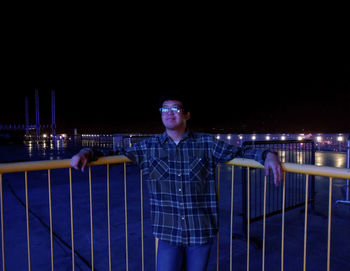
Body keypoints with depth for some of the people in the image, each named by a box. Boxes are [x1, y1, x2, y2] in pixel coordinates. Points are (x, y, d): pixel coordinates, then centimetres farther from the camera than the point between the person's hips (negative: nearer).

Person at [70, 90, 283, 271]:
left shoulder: (207, 144, -4)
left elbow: (239, 153, 1)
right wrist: (87, 153, -9)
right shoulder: (149, 147, -1)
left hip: (201, 231, 0)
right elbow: (117, 155, 6)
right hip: (168, 232, 0)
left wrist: (267, 155, -15)